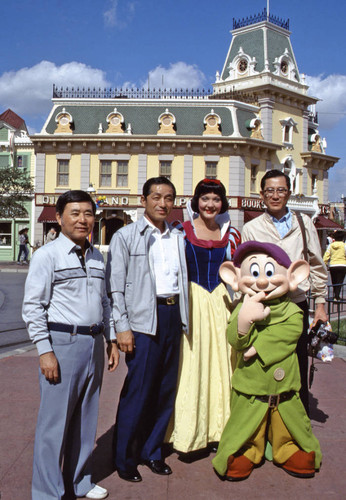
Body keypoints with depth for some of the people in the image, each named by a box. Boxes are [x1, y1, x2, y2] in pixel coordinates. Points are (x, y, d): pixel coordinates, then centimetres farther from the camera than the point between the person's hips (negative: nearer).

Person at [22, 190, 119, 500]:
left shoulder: (97, 257, 13)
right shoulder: (47, 256, -7)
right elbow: (32, 307, -10)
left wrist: (111, 340, 14)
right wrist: (45, 351, -14)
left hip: (94, 343, 6)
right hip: (62, 343, -6)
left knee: (86, 418, 16)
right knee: (55, 421, 0)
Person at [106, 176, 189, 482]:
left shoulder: (178, 237, 15)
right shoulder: (126, 236, 1)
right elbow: (115, 286, -3)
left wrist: (183, 318, 10)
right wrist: (122, 327, -10)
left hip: (173, 315, 5)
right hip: (143, 319, -5)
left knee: (166, 389, 10)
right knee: (138, 391, -3)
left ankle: (152, 451, 26)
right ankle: (124, 459, 14)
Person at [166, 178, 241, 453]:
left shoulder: (231, 233, 8)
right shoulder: (183, 231, -1)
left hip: (221, 300, 3)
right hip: (191, 300, -3)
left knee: (221, 357, 5)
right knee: (191, 361, -1)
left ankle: (219, 426, 19)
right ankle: (189, 429, 12)